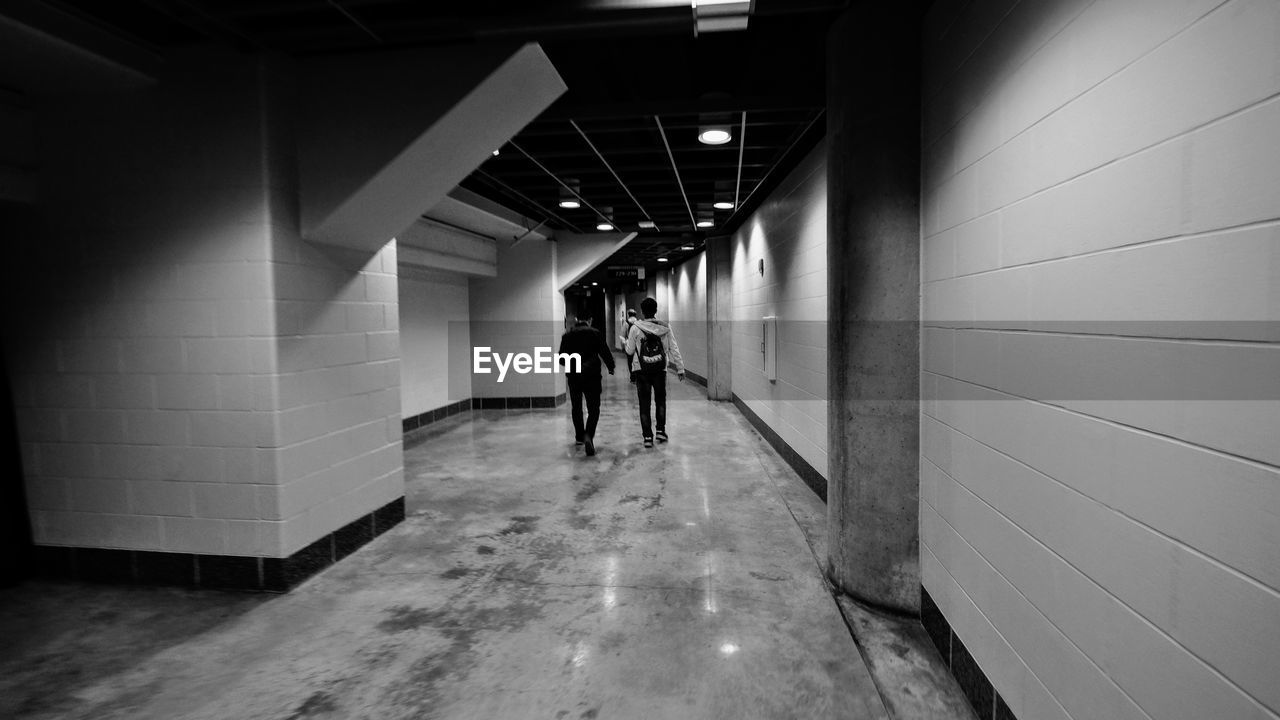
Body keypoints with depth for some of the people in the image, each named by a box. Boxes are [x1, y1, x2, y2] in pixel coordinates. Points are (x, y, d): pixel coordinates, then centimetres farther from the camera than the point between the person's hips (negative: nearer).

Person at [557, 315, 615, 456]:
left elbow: (562, 358, 4)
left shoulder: (567, 335, 2)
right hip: (592, 375, -2)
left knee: (576, 407, 19)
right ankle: (589, 435, -21)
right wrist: (611, 367, 12)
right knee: (593, 408, 0)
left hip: (573, 376, 2)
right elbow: (605, 352, -5)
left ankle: (579, 436, 29)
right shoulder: (595, 333, -4)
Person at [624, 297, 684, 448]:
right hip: (660, 369, 1)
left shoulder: (635, 328, -9)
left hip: (641, 370, -1)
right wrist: (680, 368, 5)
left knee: (644, 403, 7)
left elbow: (629, 351, -1)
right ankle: (661, 431, 18)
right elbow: (674, 349, -2)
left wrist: (627, 341, 20)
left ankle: (647, 436, 6)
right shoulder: (665, 327, -4)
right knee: (660, 401, 20)